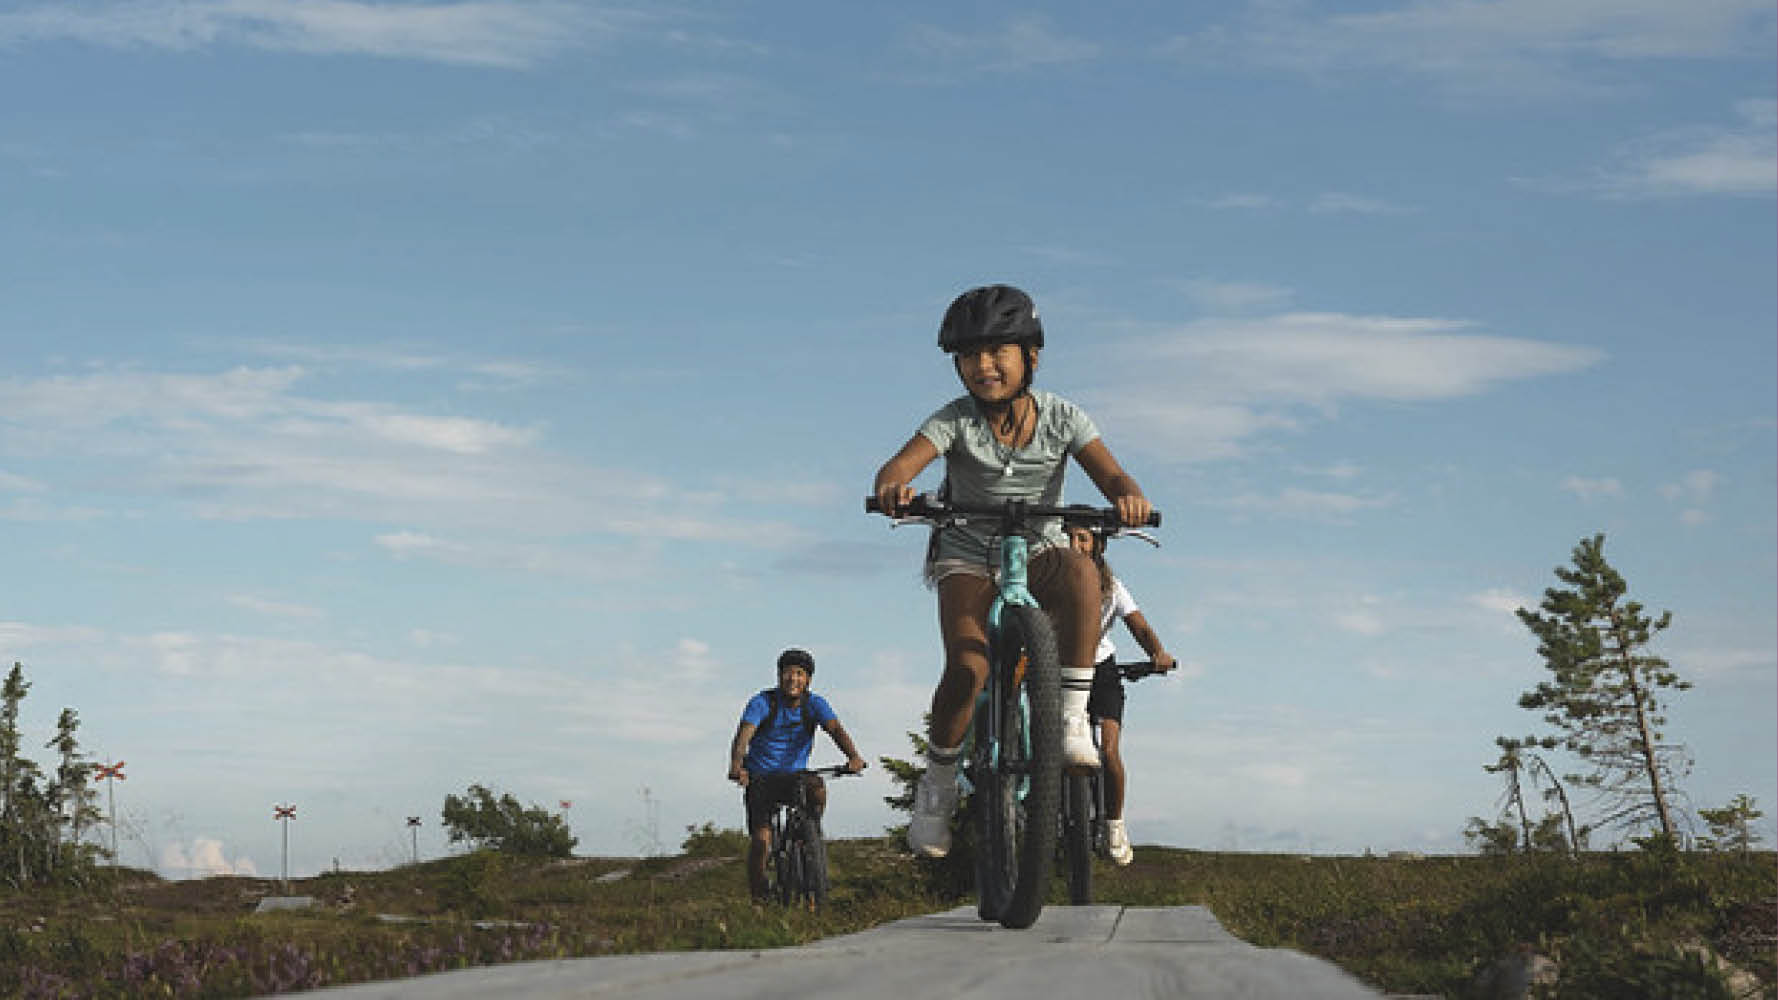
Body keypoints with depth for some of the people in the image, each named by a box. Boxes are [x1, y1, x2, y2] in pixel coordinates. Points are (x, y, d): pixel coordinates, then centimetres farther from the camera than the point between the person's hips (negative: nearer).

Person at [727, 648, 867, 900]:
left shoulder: (814, 704, -5)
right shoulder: (762, 702, -12)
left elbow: (835, 729, -20)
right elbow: (744, 734, -26)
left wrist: (853, 756, -41)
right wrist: (736, 765, -47)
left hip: (794, 774, 2)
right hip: (761, 777, -2)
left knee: (817, 787, -32)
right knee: (760, 840, -15)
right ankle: (758, 897, 0)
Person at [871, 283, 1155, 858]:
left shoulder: (1061, 418, -10)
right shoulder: (956, 420, -13)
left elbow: (1110, 475, -20)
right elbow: (898, 465, -27)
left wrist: (1128, 495, -45)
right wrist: (892, 488, -53)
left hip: (1039, 550, 1)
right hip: (968, 557, 0)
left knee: (1080, 572, -36)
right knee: (968, 668, -23)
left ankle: (1073, 720, -32)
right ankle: (936, 789, -1)